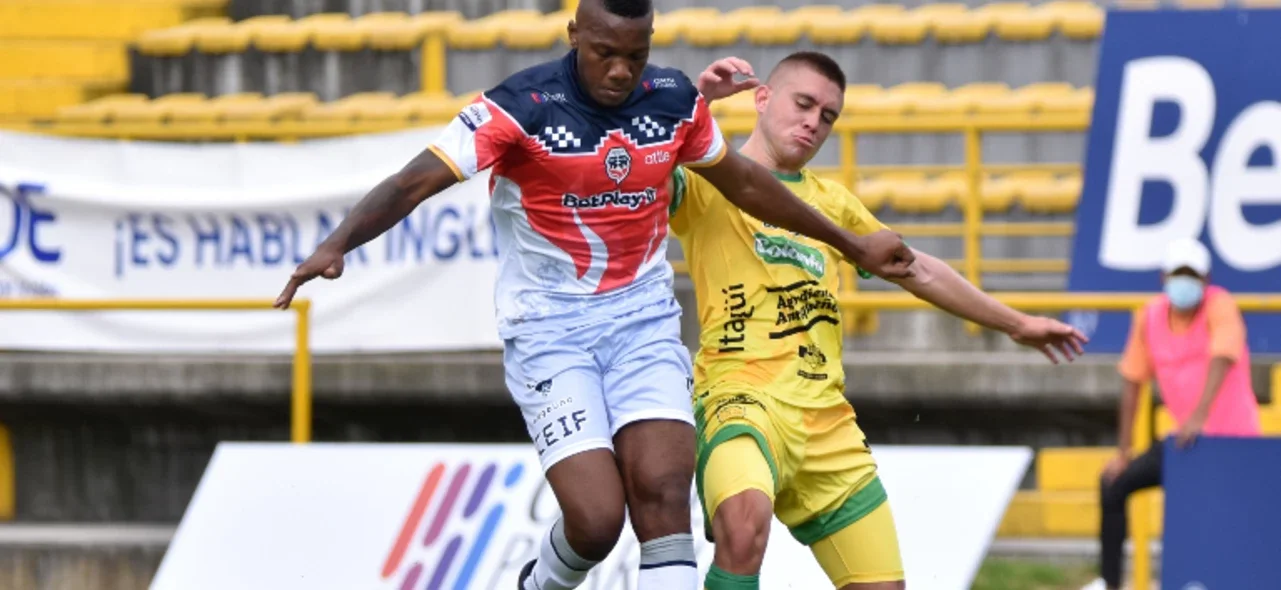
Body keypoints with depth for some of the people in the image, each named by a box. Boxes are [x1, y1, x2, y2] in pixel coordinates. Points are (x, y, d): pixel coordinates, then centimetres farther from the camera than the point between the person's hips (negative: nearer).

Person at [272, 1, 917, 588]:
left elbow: (745, 182, 18)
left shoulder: (676, 101, 0)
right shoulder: (519, 107, -16)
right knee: (596, 519, -14)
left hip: (643, 316, 4)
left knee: (663, 497, -15)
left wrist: (851, 244, 28)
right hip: (549, 327, -4)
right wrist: (337, 243, -40)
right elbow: (416, 181, -22)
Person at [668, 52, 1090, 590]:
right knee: (746, 517, -38)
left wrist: (1013, 323, 42)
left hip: (829, 423, 7)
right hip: (741, 398, -7)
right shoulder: (709, 184, 5)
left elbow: (918, 271, 36)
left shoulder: (831, 202, 26)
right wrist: (695, 98, -27)